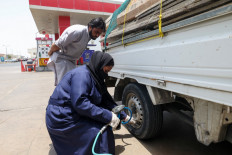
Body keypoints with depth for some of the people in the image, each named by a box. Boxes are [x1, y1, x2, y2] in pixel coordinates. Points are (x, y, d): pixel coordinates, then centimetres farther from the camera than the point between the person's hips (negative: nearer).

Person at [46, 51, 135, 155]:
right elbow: (79, 103, -29)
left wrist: (124, 116, 12)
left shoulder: (95, 78, 9)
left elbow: (107, 101, 12)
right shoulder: (82, 74, -20)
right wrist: (108, 116, -28)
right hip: (62, 119, -9)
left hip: (74, 114, 10)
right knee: (101, 132, -20)